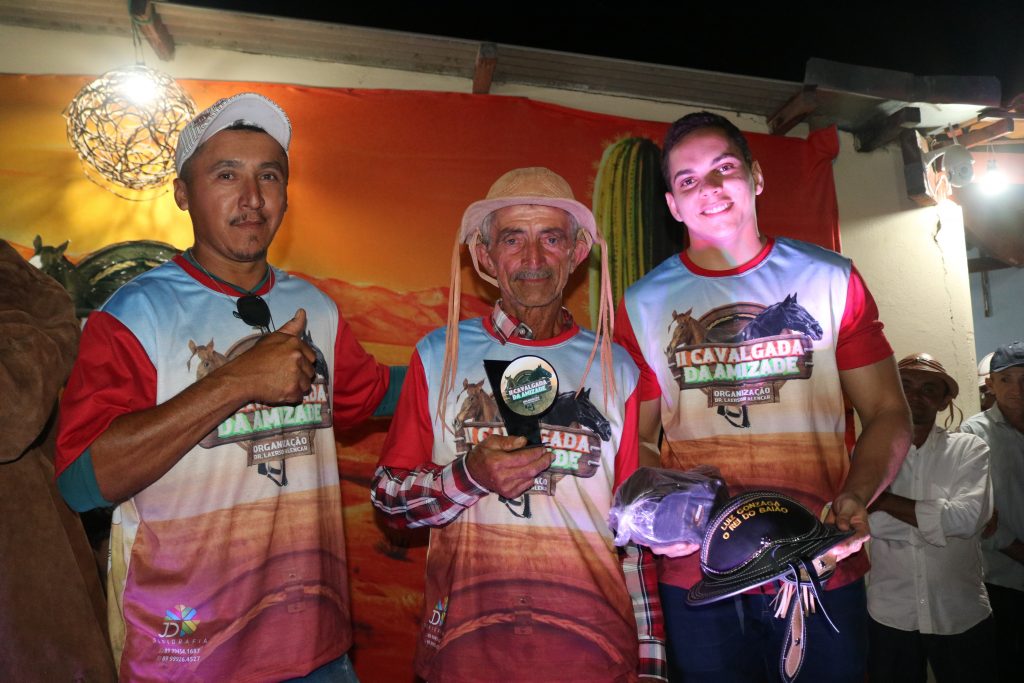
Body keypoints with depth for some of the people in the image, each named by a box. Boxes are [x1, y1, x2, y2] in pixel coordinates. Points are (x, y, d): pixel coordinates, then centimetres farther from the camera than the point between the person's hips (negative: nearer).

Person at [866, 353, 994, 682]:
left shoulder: (969, 449, -4)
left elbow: (967, 518, -19)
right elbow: (875, 525, -16)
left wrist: (885, 500, -16)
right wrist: (941, 518, -16)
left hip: (963, 618, 0)